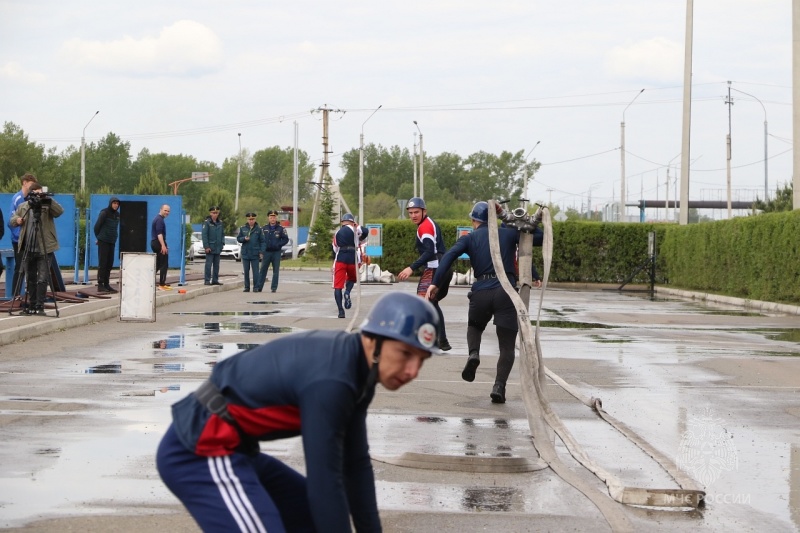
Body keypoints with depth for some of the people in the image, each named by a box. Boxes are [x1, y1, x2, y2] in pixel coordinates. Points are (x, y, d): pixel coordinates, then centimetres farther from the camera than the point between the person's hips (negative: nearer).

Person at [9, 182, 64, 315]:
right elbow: (11, 221, 17)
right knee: (30, 279, 10)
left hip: (44, 249, -4)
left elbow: (59, 211, -20)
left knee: (42, 279, -8)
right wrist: (17, 220, -6)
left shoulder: (47, 206, -2)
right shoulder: (23, 207, 11)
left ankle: (40, 307, -6)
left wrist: (49, 200, -32)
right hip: (28, 249, 4)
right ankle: (32, 305, 18)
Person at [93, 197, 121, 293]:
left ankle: (106, 284, 12)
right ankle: (100, 285, -3)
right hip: (103, 242, -6)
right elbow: (96, 226, -2)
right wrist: (98, 238, 8)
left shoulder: (117, 215, 11)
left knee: (109, 263, 6)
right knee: (102, 263, -5)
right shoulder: (104, 213, -7)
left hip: (112, 242, 6)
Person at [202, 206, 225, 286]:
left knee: (216, 265, 11)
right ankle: (207, 280, -1)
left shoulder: (220, 223, 9)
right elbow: (204, 235, -10)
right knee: (209, 264, -5)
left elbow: (222, 234, 16)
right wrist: (206, 246, -15)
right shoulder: (207, 222, -8)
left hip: (218, 248, 6)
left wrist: (222, 243, 2)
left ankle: (215, 280, 17)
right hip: (210, 248, -6)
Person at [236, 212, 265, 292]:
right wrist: (244, 239, -11)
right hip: (245, 253, 2)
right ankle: (247, 287, 14)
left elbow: (262, 241, 1)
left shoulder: (258, 229, 1)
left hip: (255, 254, -2)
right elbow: (238, 238, 10)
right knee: (246, 271, 7)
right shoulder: (243, 228, 6)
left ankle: (256, 287, 4)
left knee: (255, 271, -2)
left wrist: (261, 252, -6)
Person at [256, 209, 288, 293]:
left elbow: (285, 239, 1)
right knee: (263, 270, 0)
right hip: (267, 252, 1)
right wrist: (262, 248, -2)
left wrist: (278, 245, -11)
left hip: (276, 252, -1)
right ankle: (258, 287, 1)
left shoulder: (281, 228, -1)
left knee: (276, 270, 3)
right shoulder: (264, 228, 6)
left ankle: (274, 287, 8)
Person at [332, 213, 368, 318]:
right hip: (352, 259, -2)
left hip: (340, 259, 2)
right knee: (352, 278, 25)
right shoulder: (353, 229, 9)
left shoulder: (337, 233, 22)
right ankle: (347, 292, -7)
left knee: (338, 286, 0)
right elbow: (365, 231, -5)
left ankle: (341, 310, -12)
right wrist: (359, 240, 14)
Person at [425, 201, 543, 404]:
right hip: (506, 292, -1)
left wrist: (435, 283, -10)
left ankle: (473, 354, 0)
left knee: (474, 327, 31)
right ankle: (499, 387, -12)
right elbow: (539, 238, 19)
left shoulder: (470, 238, 12)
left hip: (481, 292, 1)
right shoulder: (509, 233, 13)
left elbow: (449, 256, -5)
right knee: (507, 347, 7)